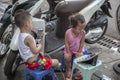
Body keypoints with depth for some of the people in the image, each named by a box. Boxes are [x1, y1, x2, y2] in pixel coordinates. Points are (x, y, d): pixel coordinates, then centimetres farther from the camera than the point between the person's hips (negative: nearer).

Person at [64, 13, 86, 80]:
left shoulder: (83, 33, -24)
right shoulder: (68, 32, -27)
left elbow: (82, 43, -12)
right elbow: (66, 43, -17)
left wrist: (79, 52, -10)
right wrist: (68, 53, -15)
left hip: (78, 50, 1)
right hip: (69, 49, -1)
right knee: (67, 58, -23)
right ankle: (68, 71, 5)